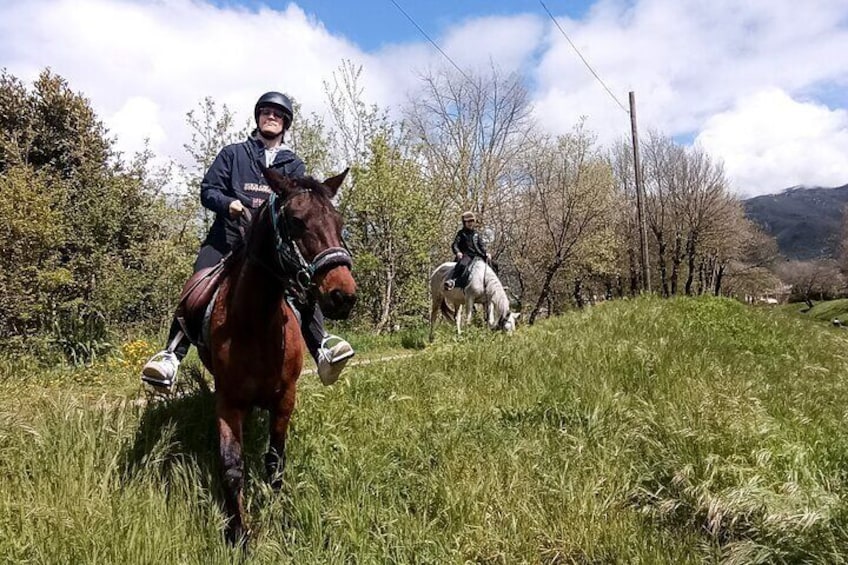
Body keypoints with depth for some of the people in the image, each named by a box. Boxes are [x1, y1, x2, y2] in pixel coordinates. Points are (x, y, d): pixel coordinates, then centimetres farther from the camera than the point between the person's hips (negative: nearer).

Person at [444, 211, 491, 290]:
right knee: (462, 265, -37)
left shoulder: (476, 233, 22)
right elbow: (454, 245, -2)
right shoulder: (461, 233, 9)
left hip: (478, 255, 6)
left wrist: (486, 253, -2)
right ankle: (450, 281, -48)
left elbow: (481, 245, 18)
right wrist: (457, 252, -23)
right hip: (466, 255, -5)